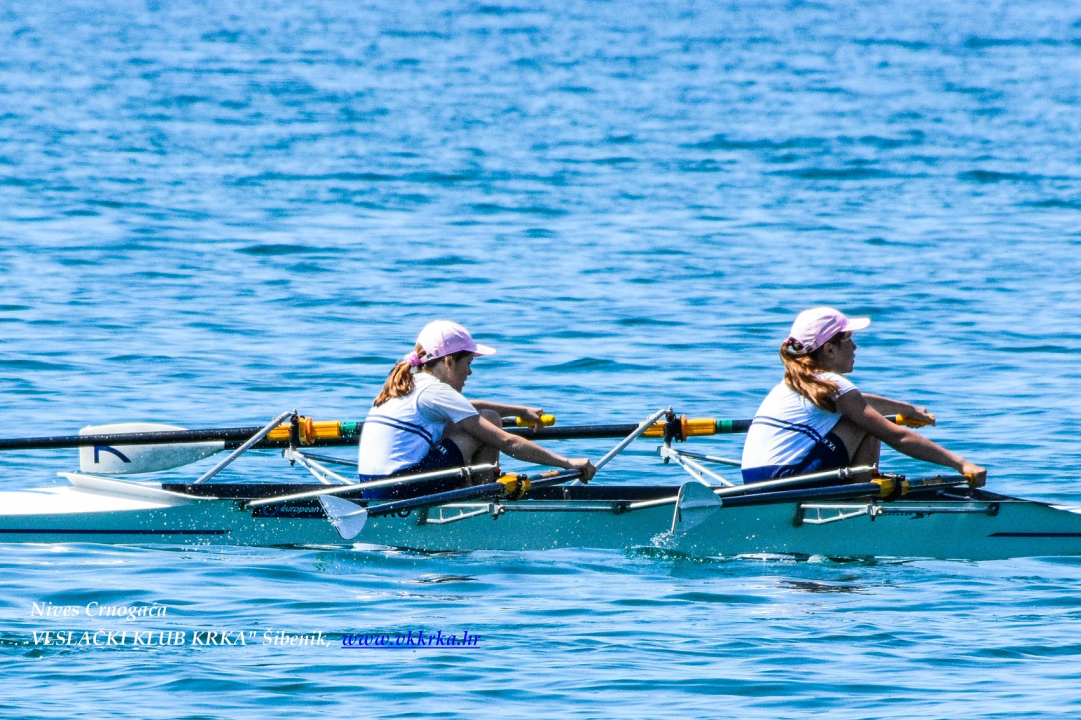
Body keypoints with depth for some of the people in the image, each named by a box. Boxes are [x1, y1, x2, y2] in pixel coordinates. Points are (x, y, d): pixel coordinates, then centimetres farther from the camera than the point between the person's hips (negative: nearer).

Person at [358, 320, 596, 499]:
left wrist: (520, 411, 46)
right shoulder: (436, 392, -9)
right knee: (490, 420, -1)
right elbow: (506, 442, -10)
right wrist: (567, 463, -7)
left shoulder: (407, 384, 18)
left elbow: (464, 408, 39)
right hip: (400, 489, -9)